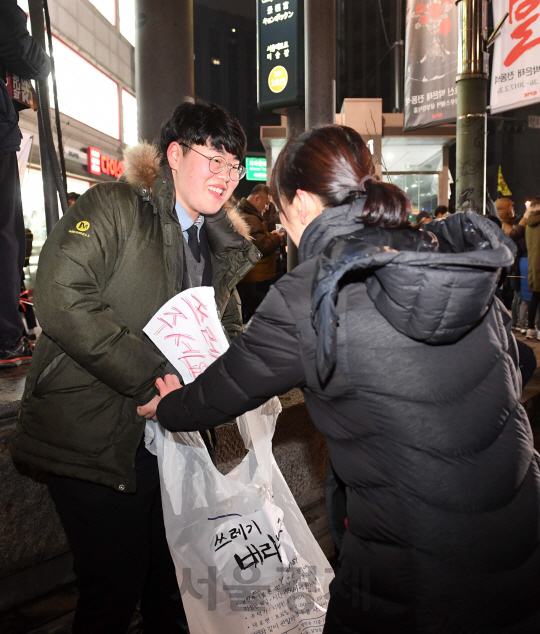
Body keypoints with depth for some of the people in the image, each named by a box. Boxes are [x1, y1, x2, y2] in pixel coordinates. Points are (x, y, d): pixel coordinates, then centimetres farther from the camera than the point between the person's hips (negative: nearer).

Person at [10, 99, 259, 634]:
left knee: (173, 586, 18)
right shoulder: (113, 207, -9)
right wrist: (145, 380, -24)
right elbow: (61, 294, -23)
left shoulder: (222, 245, 12)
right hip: (96, 442, -6)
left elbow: (228, 329, 21)